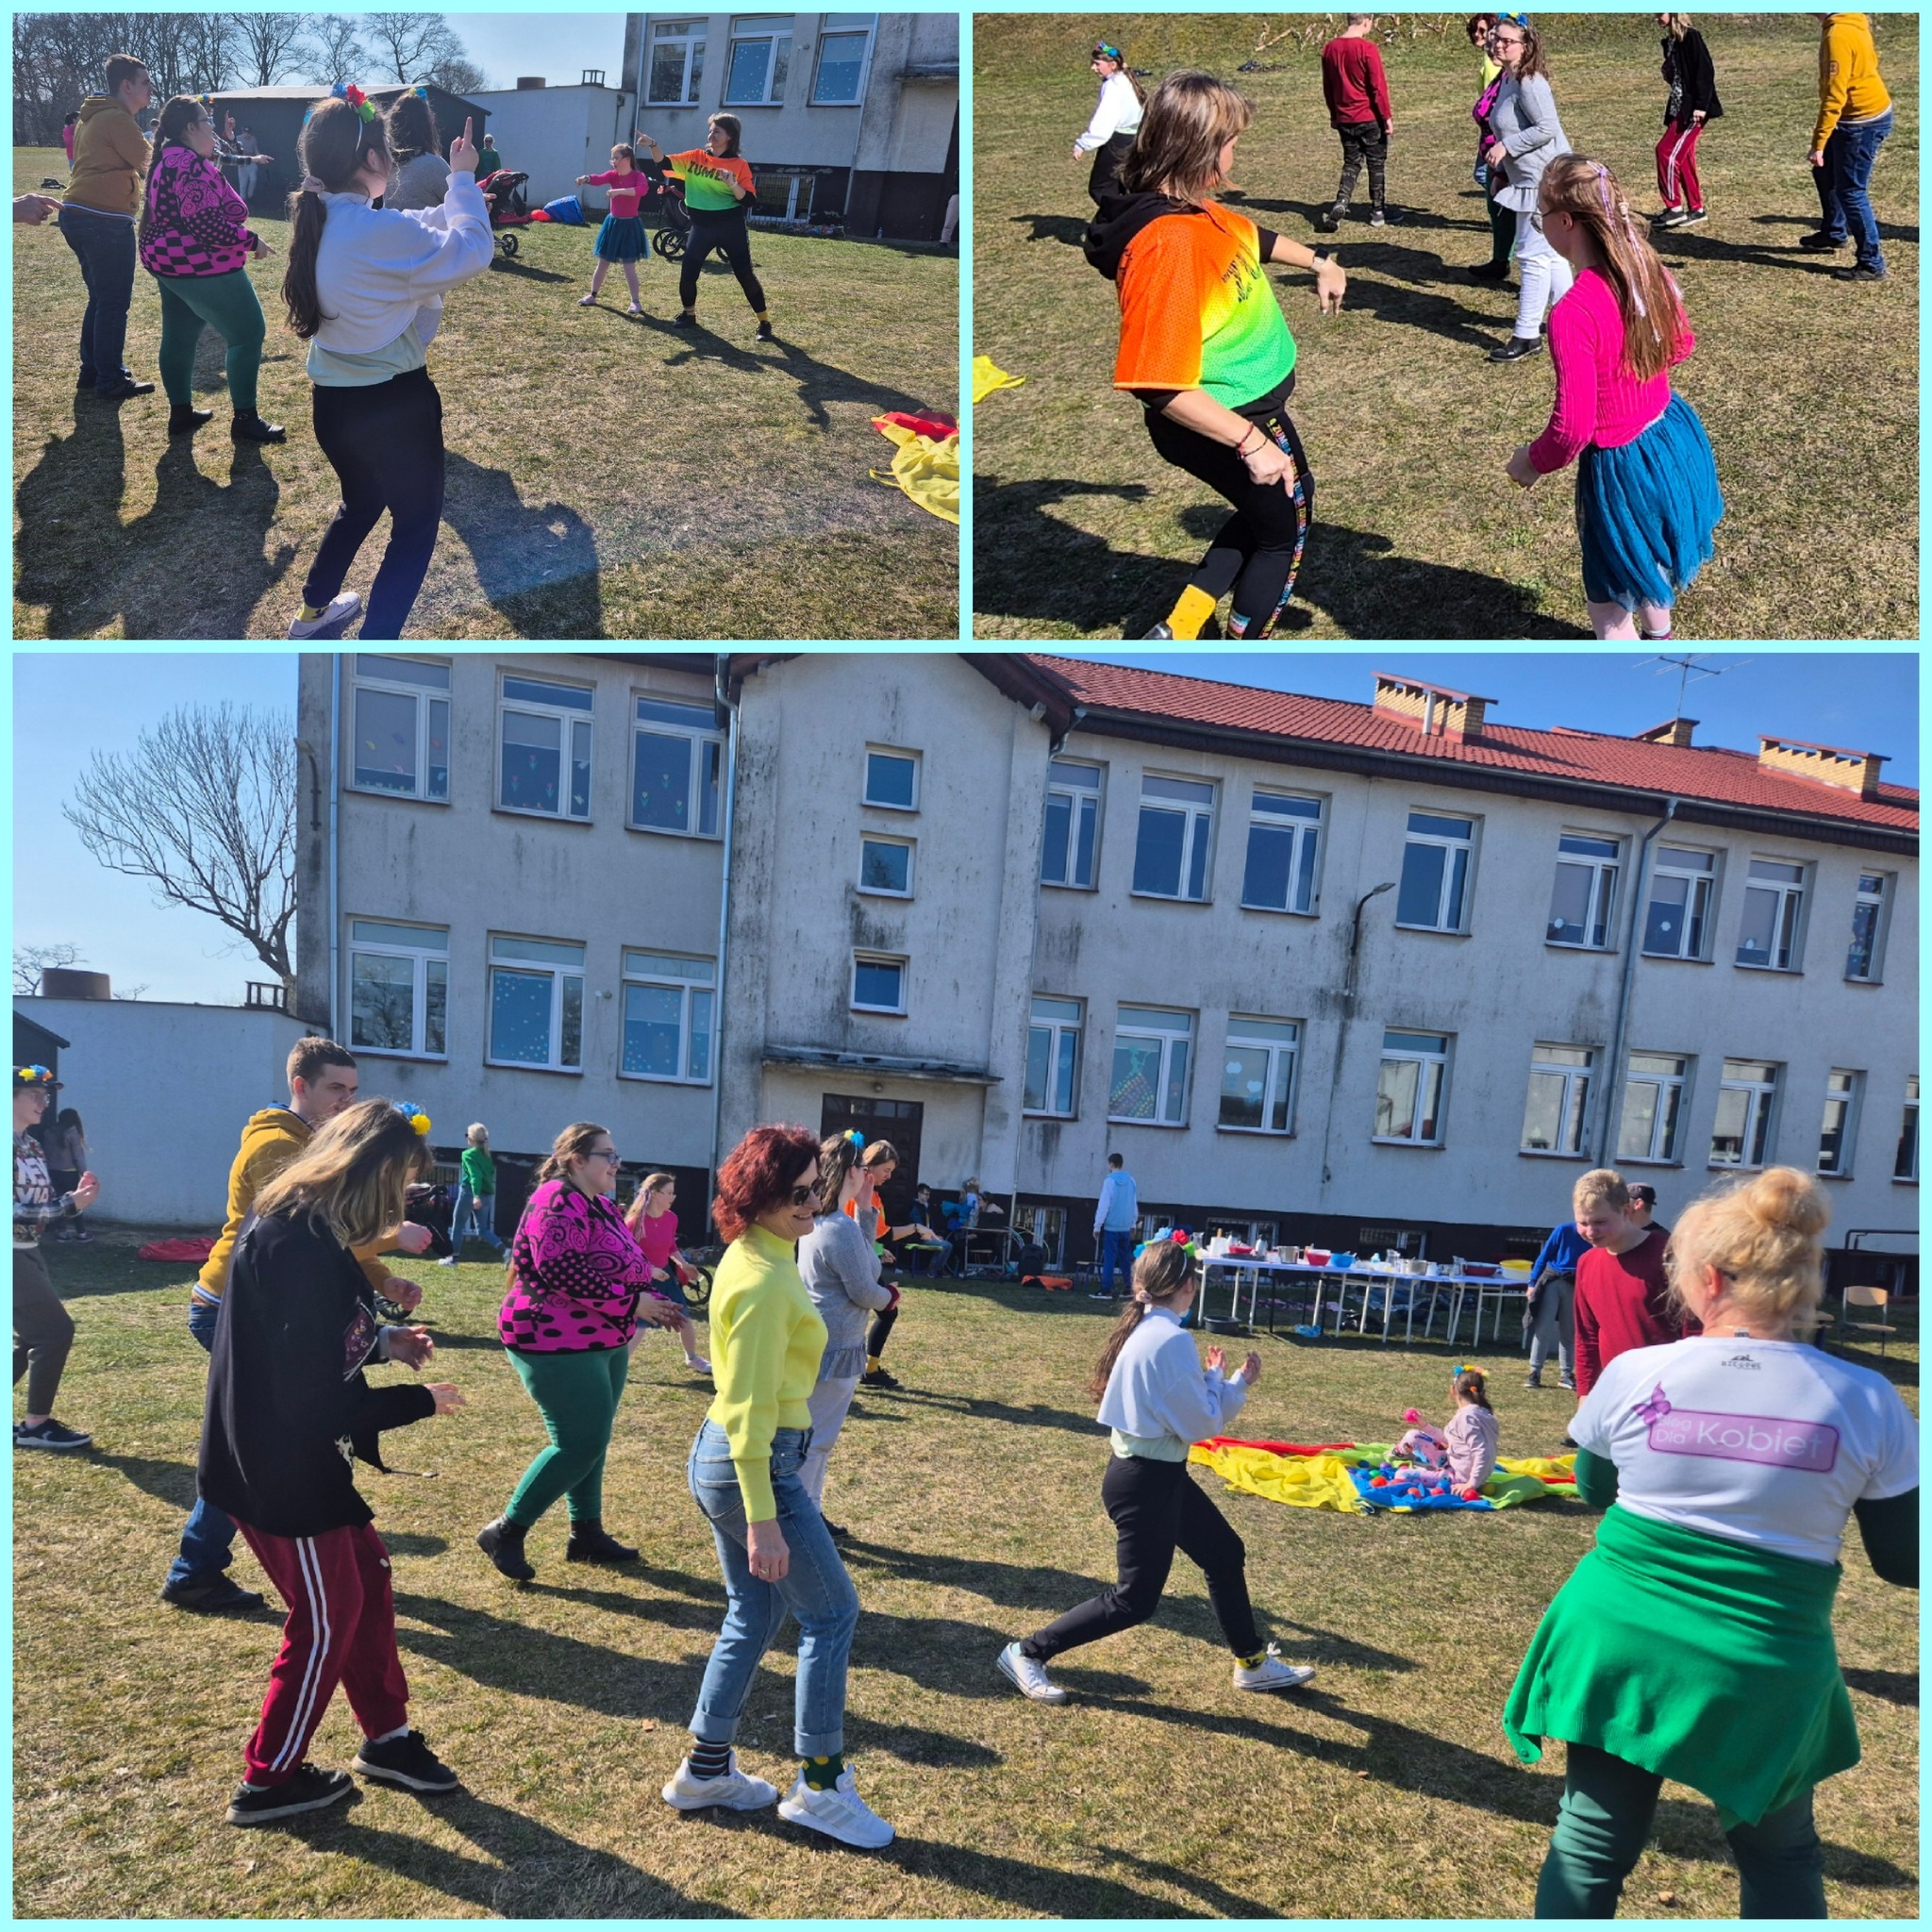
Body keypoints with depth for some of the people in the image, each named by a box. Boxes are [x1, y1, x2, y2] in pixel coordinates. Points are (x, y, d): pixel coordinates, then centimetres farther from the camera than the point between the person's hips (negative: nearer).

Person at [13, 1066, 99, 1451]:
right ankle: (36, 1425, 2)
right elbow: (14, 1210, -24)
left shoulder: (34, 1148, 11)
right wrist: (68, 1205, -24)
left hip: (28, 1253, 9)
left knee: (33, 1338, 15)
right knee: (55, 1330, -9)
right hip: (9, 1256, -9)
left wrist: (75, 1200, -5)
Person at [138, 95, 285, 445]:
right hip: (201, 268, -11)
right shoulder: (193, 167, -21)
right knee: (248, 334, -3)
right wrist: (252, 240, -18)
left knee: (179, 336, 14)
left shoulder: (167, 160, 12)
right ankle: (245, 420, -3)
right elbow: (209, 227, -27)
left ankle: (181, 413, 22)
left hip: (170, 263, 11)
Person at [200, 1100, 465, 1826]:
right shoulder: (299, 1249, -30)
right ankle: (268, 1780, 29)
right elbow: (318, 1405, -27)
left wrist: (382, 1341, 5)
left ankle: (387, 1737, 35)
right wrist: (417, 1401, -15)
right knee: (326, 1617, 8)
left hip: (298, 1457, 10)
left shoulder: (299, 1227, 1)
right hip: (280, 1467, -10)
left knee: (366, 1577, 19)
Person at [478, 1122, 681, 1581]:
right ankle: (505, 1532, 6)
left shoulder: (601, 1206, 13)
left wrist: (653, 1302, 4)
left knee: (590, 1442, 16)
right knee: (578, 1445, -8)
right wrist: (632, 1303, -23)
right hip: (557, 1344, -10)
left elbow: (621, 1268, 20)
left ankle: (587, 1533, 27)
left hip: (603, 1344, 10)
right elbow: (564, 1275, -28)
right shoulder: (557, 1204, -19)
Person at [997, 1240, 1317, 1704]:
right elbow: (1200, 1424, -18)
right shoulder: (1171, 1340, -25)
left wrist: (1211, 1379, 10)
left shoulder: (1143, 1330, 4)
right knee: (1135, 1600, 3)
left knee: (1225, 1554, 21)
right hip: (1145, 1482, -10)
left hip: (1156, 1473, 10)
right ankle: (1027, 1654, 11)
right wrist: (1233, 1382, -4)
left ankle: (1253, 1663, 37)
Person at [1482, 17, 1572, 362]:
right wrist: (1502, 171, 18)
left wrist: (1505, 147, -23)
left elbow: (1547, 128, -23)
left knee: (1533, 255, -8)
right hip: (1530, 178, 10)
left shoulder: (1529, 82, -17)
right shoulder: (1507, 80, 12)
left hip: (1545, 179, -10)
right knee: (1550, 253, 18)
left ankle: (1526, 336, -5)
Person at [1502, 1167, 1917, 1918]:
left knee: (1589, 1844, 15)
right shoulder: (1868, 1401, -10)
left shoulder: (1634, 1373, -9)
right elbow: (1903, 1563, 0)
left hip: (1617, 1645, 0)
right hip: (1764, 1673, 0)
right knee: (1781, 1857, 26)